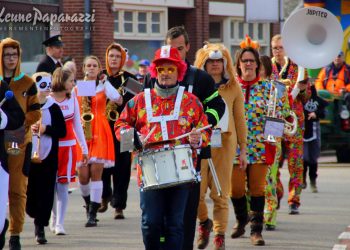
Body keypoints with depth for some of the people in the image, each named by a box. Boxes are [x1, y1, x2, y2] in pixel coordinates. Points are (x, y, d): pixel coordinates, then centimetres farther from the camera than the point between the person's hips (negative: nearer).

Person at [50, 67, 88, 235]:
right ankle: (54, 219, 23)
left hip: (68, 146, 2)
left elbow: (77, 124, 14)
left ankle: (60, 224, -7)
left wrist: (84, 148, 13)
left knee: (62, 185, -5)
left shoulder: (72, 98, 8)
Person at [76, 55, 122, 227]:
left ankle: (92, 214, -8)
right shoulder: (76, 89, 12)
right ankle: (89, 203, 24)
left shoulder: (103, 87, 8)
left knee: (96, 172, -10)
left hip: (99, 132, -1)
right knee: (82, 174, -5)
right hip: (81, 134, 1)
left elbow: (118, 100, -9)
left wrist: (105, 81, -6)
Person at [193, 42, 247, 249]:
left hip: (225, 143, 0)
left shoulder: (233, 88, 8)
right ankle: (204, 221, 22)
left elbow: (240, 119, 11)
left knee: (220, 194, -2)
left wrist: (243, 149, 8)